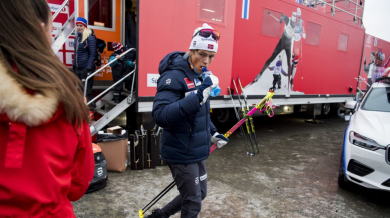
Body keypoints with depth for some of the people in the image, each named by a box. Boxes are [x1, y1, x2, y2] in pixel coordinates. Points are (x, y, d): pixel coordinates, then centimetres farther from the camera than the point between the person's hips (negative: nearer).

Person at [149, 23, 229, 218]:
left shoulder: (199, 75, 7)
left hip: (196, 151, 9)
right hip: (181, 153, -9)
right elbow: (161, 116, -35)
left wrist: (213, 133, 16)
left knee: (200, 194, 23)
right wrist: (197, 96, -40)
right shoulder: (174, 76, -21)